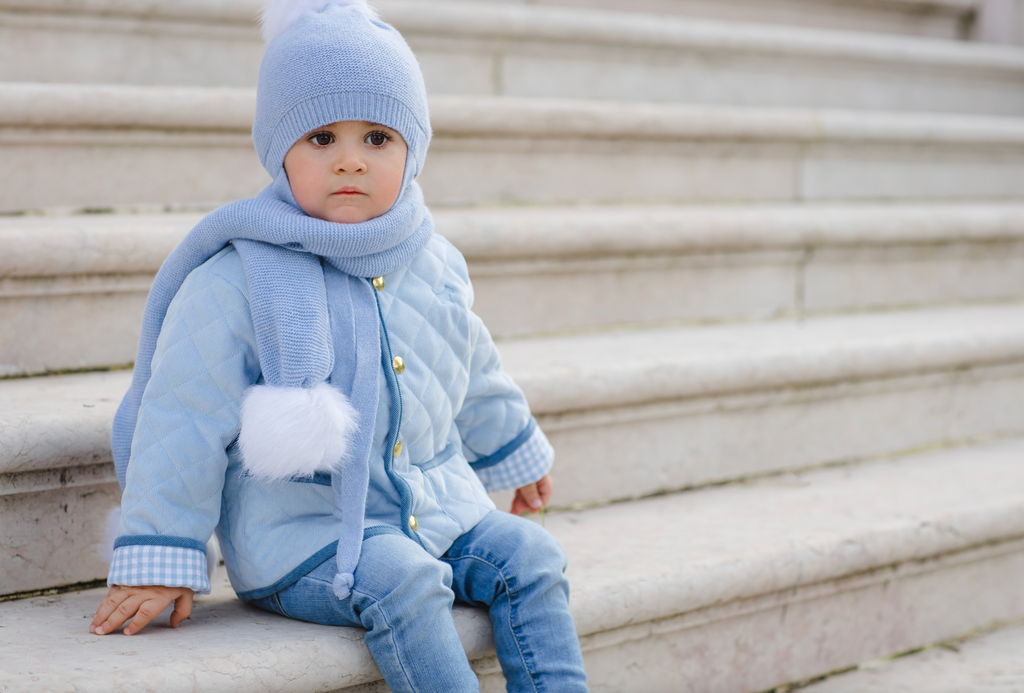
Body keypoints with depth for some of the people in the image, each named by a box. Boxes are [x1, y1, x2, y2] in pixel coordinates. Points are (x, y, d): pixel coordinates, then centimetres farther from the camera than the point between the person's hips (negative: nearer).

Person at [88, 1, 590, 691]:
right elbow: (183, 421, -12)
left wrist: (517, 455, 38)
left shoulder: (432, 266, 6)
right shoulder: (238, 281, -13)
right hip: (301, 541, -6)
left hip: (437, 509, 6)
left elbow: (476, 379, 25)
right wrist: (158, 561, -12)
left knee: (528, 556, -9)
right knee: (399, 581, -30)